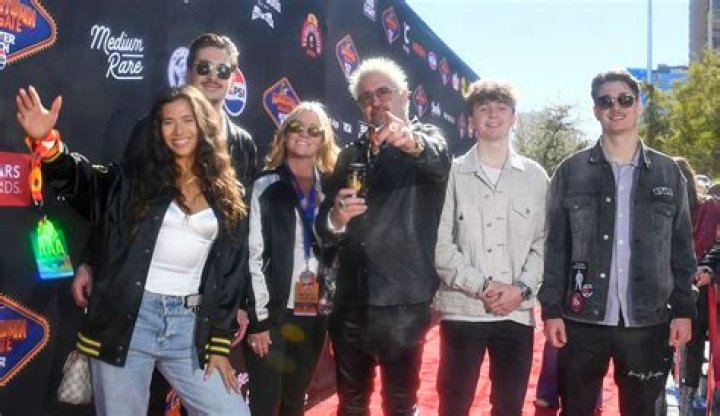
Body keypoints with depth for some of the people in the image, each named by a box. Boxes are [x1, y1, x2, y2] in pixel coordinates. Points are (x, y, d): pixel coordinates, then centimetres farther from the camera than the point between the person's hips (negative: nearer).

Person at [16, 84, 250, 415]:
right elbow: (82, 181, -11)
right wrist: (47, 141, -31)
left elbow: (232, 272, 8)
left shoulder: (227, 197, 8)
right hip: (126, 320, -1)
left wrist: (219, 343, 5)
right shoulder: (135, 179, 5)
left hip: (190, 326, 2)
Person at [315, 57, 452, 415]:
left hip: (403, 303, -4)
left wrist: (411, 142, -47)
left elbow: (439, 159, -25)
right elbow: (325, 230, 7)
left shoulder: (427, 139, 1)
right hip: (351, 302, 4)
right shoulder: (350, 156, 13)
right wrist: (336, 218, -16)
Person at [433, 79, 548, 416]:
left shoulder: (535, 176, 9)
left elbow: (543, 242, 5)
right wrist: (481, 286, -12)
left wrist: (521, 288, -10)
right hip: (462, 309, -2)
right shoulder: (453, 173, 2)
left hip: (517, 312, 2)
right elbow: (440, 243, -5)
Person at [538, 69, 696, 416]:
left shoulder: (668, 173, 7)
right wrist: (551, 309, -5)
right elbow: (555, 248, 1)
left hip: (649, 322, 1)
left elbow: (682, 248, 7)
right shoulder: (570, 171, 2)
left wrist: (683, 309, 0)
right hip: (582, 320, -1)